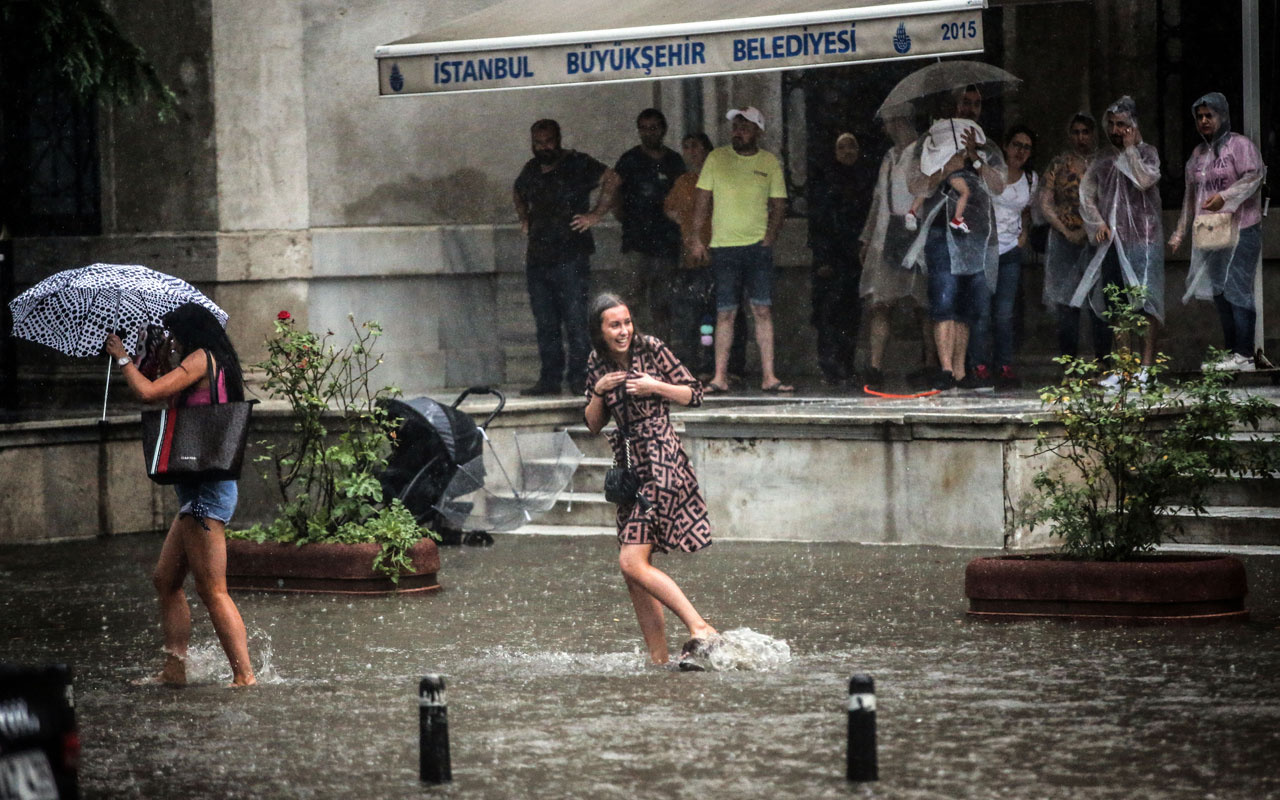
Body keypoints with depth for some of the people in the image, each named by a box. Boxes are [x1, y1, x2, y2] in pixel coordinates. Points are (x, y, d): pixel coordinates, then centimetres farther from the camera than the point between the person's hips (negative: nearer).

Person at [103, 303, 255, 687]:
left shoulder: (201, 359, -10)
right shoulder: (222, 364, 18)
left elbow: (148, 392, -16)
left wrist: (123, 358, 0)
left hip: (205, 491, -10)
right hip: (200, 491, 10)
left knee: (212, 590, -9)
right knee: (166, 580, 14)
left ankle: (244, 675, -10)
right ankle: (174, 668, 15)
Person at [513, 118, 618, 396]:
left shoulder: (577, 164, -3)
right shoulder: (531, 170, 16)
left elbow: (611, 180, -12)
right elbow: (517, 194, 37)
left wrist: (596, 215, -14)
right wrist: (524, 219, 21)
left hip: (571, 256, -6)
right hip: (537, 258, 6)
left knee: (575, 320, -8)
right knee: (545, 324, 7)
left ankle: (578, 377, -5)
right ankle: (549, 380, 10)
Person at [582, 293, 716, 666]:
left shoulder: (651, 350, -6)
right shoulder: (598, 364, 9)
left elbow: (695, 394, -1)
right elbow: (593, 424, 13)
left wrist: (655, 387, -15)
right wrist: (599, 392, -4)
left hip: (661, 464, -7)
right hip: (628, 468, 7)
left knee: (632, 563, -17)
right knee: (634, 570, 6)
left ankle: (700, 628, -17)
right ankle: (659, 659, 11)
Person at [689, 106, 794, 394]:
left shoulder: (770, 162, 6)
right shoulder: (717, 158, 5)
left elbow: (778, 204, 8)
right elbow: (702, 199, 8)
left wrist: (770, 235, -6)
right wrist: (697, 237, 1)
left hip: (758, 244, 0)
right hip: (723, 246, 0)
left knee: (763, 310, -4)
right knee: (725, 313, 0)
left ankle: (768, 376, -3)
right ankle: (720, 377, 4)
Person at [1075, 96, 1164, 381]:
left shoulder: (1147, 153, 2)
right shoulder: (1104, 161, 14)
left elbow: (1144, 180, -17)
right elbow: (1086, 193, 13)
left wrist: (1130, 149, -8)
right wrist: (1097, 222, -2)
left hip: (1142, 238, -5)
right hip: (1112, 240, 5)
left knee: (1146, 304, -10)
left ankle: (1146, 368, -11)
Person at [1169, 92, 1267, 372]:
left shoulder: (1240, 145, -3)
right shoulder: (1198, 153, 18)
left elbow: (1254, 176, -16)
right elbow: (1191, 196, 23)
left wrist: (1225, 196, -27)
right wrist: (1179, 232, 20)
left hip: (1240, 230, -8)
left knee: (1237, 290, -12)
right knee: (1219, 293, 7)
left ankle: (1245, 356, -13)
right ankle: (1232, 353, 12)